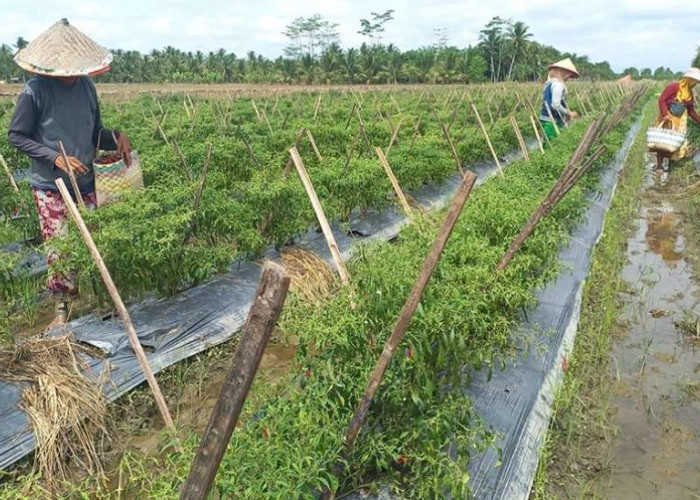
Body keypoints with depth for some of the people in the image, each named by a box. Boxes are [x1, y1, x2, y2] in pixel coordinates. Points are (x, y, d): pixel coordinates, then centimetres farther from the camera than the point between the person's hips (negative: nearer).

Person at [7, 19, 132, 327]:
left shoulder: (86, 85, 0)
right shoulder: (35, 90, -13)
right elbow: (16, 136, -8)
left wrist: (117, 138, -11)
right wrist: (56, 157, -20)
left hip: (86, 183, 4)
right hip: (51, 187, -3)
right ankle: (63, 306, 20)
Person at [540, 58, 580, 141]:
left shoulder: (549, 83, 16)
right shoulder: (558, 85, -12)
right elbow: (556, 105, -21)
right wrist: (569, 113, -9)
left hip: (545, 119, 10)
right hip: (551, 122, -10)